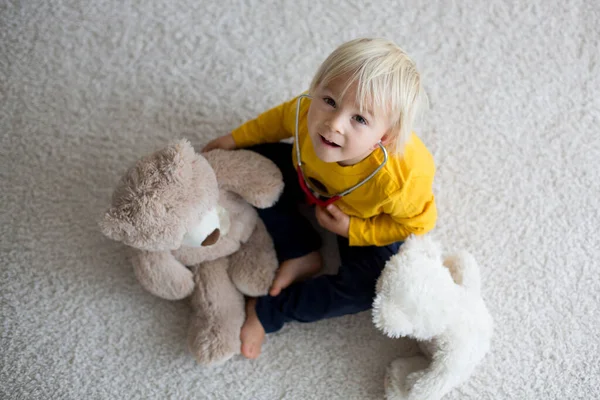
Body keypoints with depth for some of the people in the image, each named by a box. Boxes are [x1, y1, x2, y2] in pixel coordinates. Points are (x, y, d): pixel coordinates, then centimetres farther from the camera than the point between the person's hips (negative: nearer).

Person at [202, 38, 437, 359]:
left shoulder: (400, 180, -45)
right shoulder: (308, 111, -36)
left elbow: (418, 223, -23)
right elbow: (282, 117, -9)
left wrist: (353, 231, -25)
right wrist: (237, 139, 1)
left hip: (373, 219, -4)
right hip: (315, 183, 4)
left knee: (368, 287, -24)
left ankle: (266, 311, -6)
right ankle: (301, 255, 1)